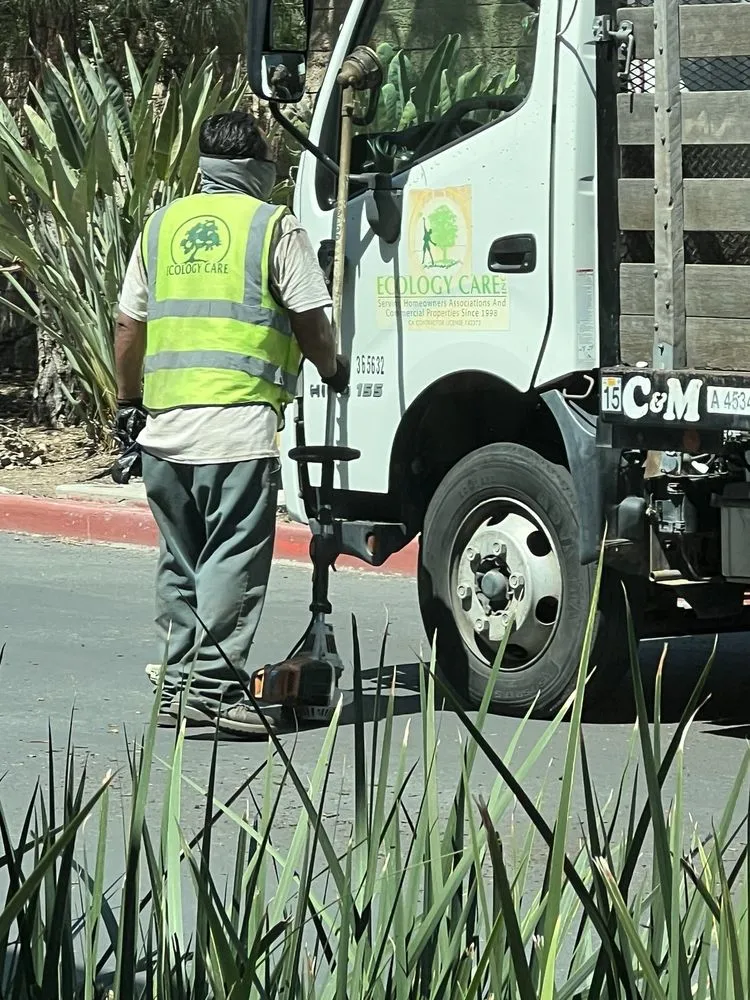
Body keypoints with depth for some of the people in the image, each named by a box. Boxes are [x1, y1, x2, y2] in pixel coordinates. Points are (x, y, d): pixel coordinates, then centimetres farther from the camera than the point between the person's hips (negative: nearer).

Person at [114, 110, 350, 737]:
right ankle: (215, 685, -9)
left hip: (164, 424, 6)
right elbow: (311, 321, -1)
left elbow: (129, 326, 15)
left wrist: (129, 402, 26)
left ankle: (179, 684, 17)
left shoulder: (162, 226, 14)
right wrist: (333, 371, 18)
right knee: (233, 560, -4)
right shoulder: (275, 227, -1)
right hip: (239, 422, -6)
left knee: (180, 561, 14)